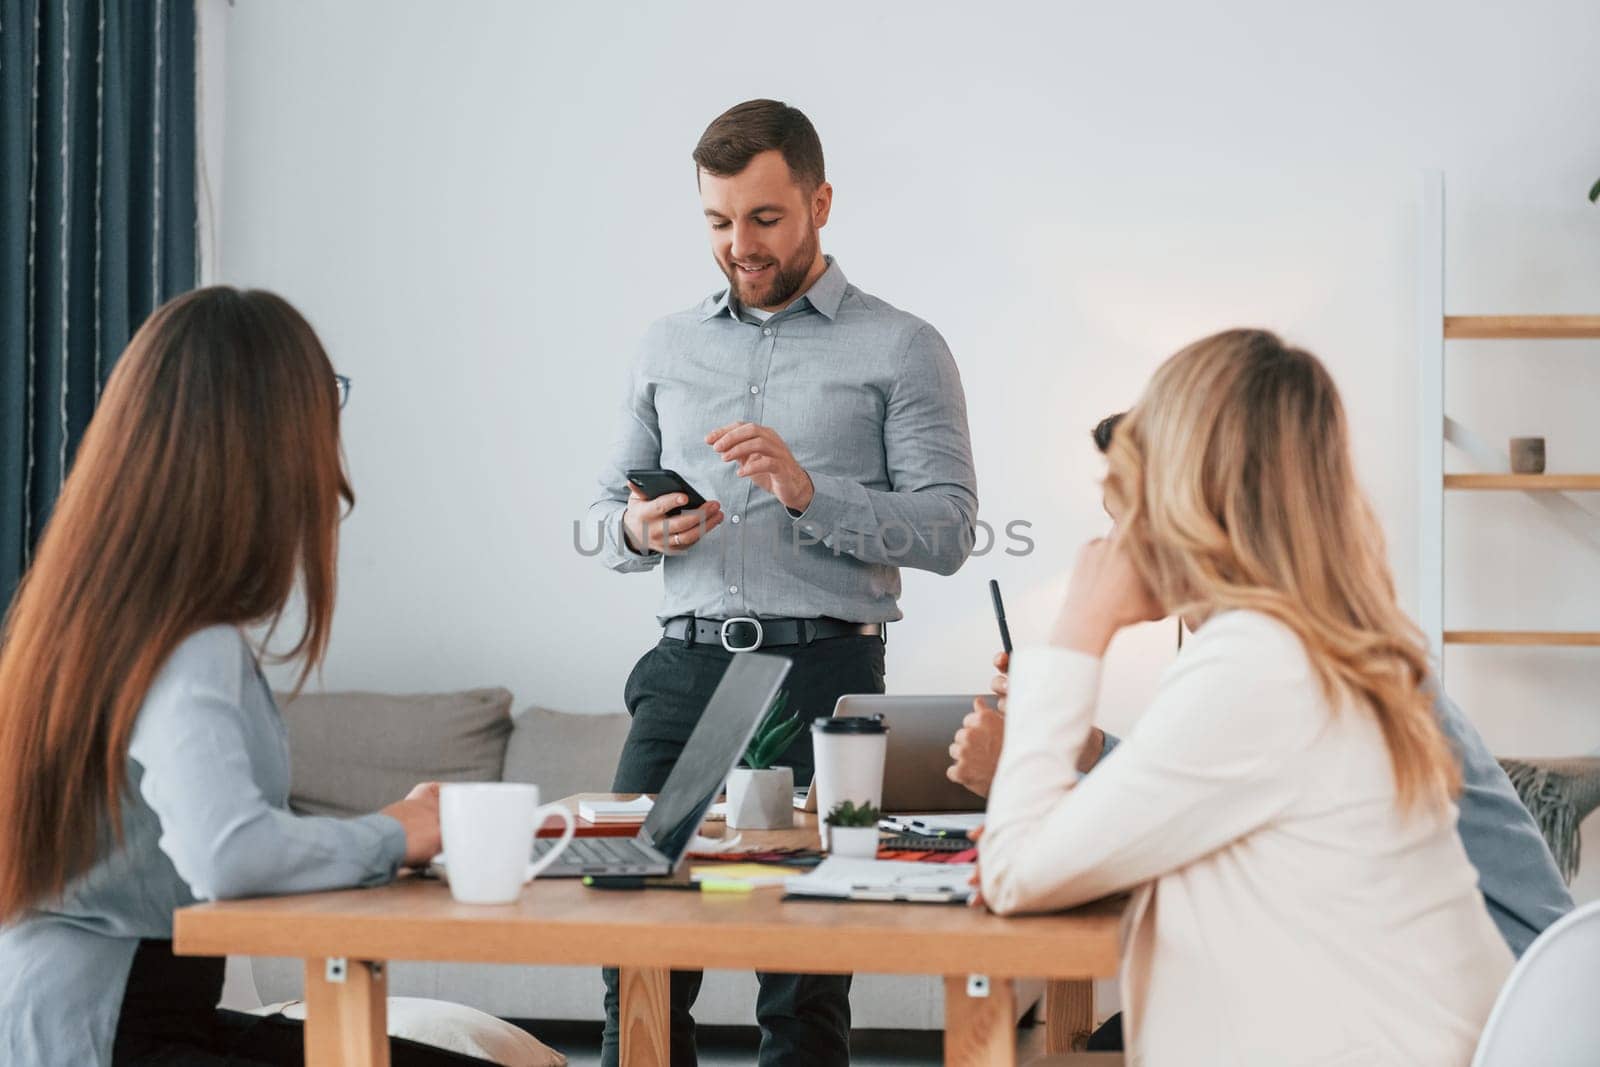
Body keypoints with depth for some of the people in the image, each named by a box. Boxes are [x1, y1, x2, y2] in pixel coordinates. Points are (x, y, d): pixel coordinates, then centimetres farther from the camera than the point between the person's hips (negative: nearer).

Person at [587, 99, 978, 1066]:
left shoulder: (900, 350, 4)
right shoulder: (669, 347, 18)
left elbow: (948, 530, -5)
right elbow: (607, 506, 21)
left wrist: (809, 493, -18)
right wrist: (638, 530, -3)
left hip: (822, 670, -3)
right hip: (685, 664, 4)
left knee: (805, 985, -4)